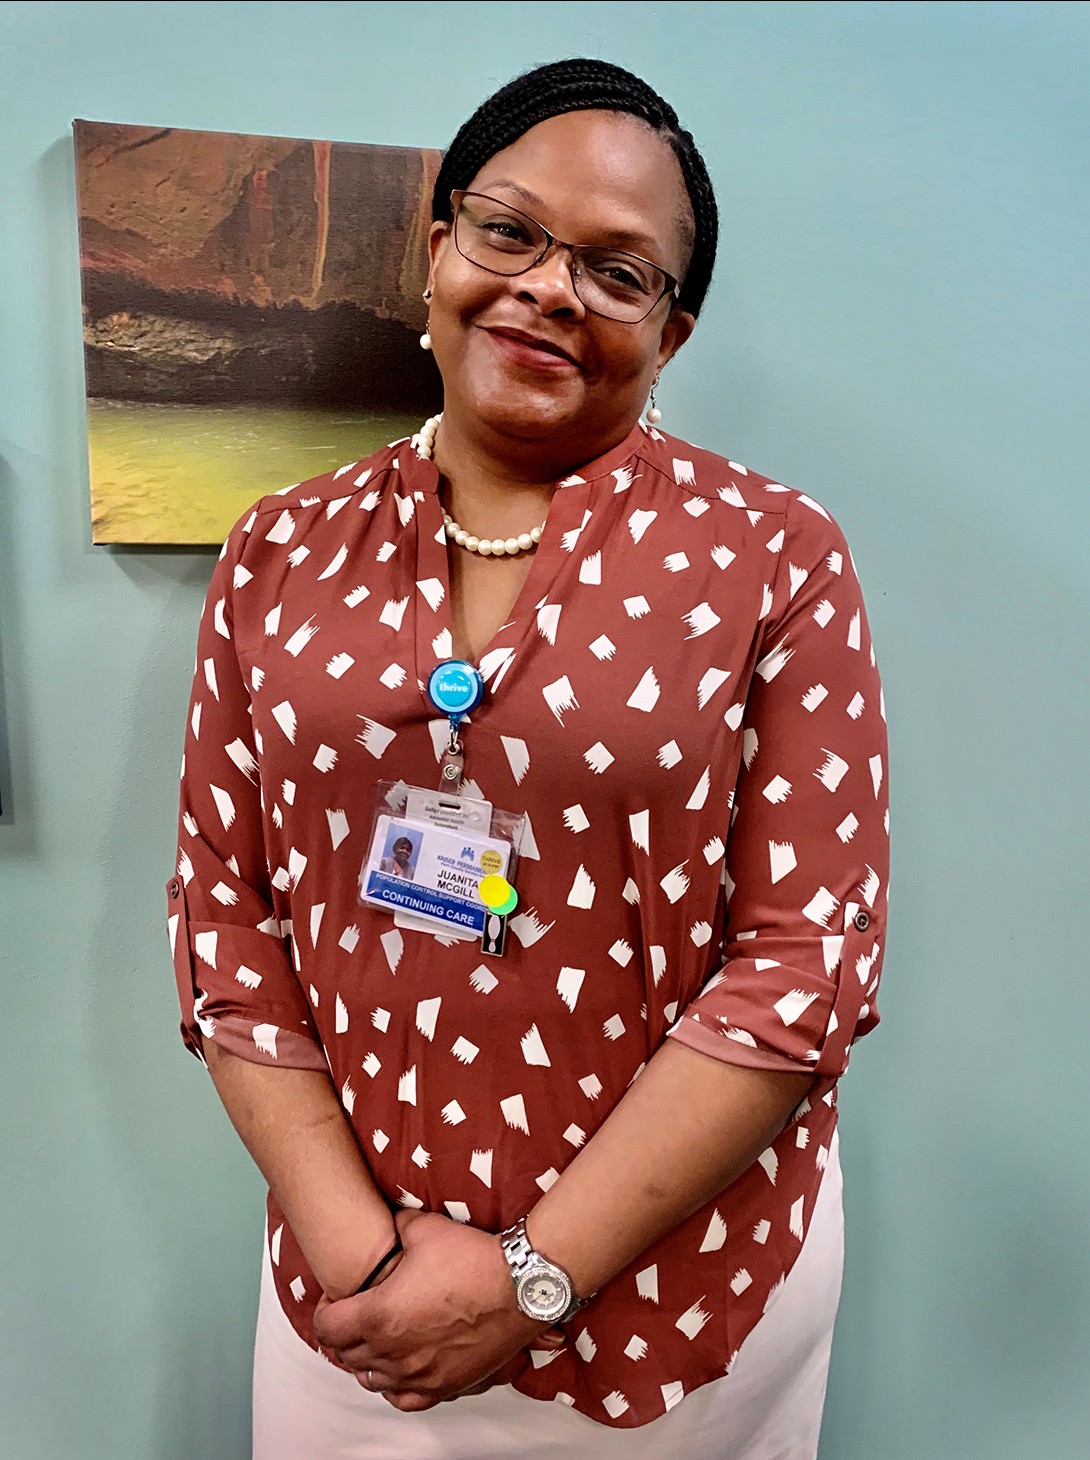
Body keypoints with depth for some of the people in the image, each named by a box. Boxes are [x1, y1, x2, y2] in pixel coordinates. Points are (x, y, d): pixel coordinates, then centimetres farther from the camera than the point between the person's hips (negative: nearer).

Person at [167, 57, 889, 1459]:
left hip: (681, 1281, -1)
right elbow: (222, 910, 0)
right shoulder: (283, 553, -1)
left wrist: (535, 1276, -13)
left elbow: (809, 959, -12)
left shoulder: (775, 556, -10)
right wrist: (350, 1236, -8)